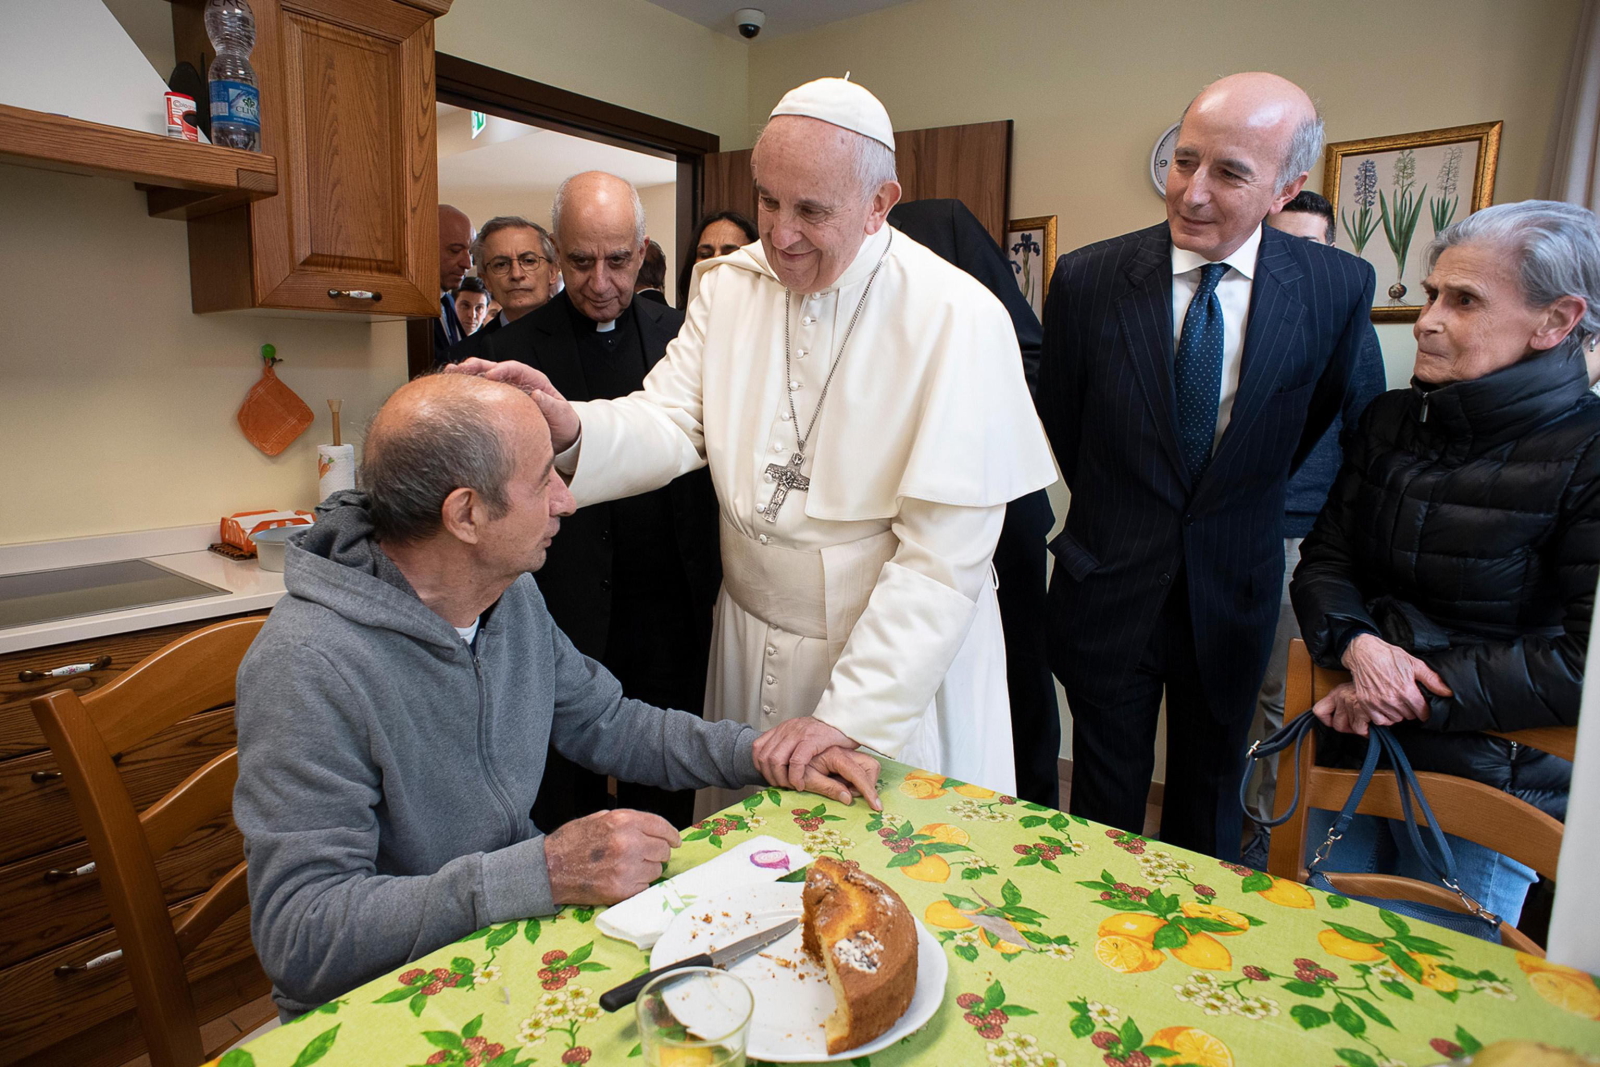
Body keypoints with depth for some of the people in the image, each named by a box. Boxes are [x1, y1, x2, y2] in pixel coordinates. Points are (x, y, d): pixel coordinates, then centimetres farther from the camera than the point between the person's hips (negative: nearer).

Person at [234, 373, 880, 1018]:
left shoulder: (512, 594, 0)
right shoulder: (308, 669, -25)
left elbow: (604, 723, 11)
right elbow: (299, 935, -26)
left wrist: (766, 754, -1)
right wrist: (544, 872, -33)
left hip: (518, 928, 7)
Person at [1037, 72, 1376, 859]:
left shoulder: (1336, 287, -9)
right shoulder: (1088, 279, -12)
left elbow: (1320, 419, 8)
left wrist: (1243, 501, 13)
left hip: (1234, 587, 2)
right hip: (1112, 581, -1)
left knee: (1210, 794, 21)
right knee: (1107, 794, 15)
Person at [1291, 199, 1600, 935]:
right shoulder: (1392, 419, 4)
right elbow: (1323, 561, 4)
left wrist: (1419, 692, -19)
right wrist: (1358, 643, -16)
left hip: (1488, 786, -4)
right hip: (1355, 755, 4)